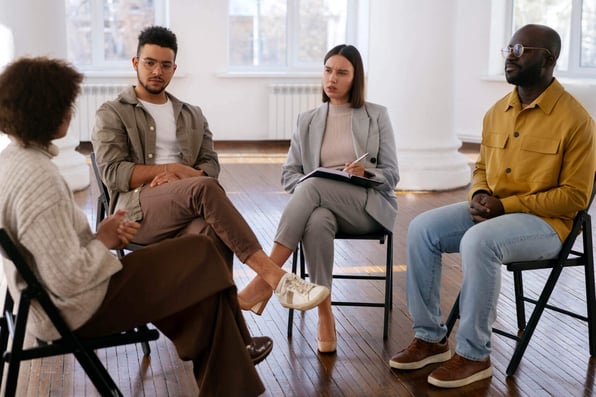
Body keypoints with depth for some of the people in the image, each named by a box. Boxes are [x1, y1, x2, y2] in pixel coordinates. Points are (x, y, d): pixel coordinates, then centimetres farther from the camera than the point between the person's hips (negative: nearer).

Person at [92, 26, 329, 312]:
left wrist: (182, 174, -10)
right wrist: (174, 169, -10)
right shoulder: (111, 114, 12)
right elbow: (113, 173, -2)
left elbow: (211, 166, 13)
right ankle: (274, 277, -39)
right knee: (204, 189, -35)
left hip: (184, 211, 3)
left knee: (212, 232, -37)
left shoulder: (192, 115, 26)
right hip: (137, 208, -3)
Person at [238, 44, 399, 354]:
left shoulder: (376, 116, 9)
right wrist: (306, 190, -10)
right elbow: (289, 173, 13)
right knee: (317, 221, -38)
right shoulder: (307, 120, 16)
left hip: (368, 206, -2)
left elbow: (391, 175, 4)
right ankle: (325, 314, -31)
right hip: (321, 204, 2)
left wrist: (365, 172, -18)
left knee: (312, 186, -34)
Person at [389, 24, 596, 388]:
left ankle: (474, 354, -20)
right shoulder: (497, 112, 8)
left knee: (478, 242, -34)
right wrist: (479, 195, -4)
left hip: (546, 223, -7)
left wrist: (505, 204, -19)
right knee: (422, 229, -12)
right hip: (491, 211, 7)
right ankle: (430, 338, -4)